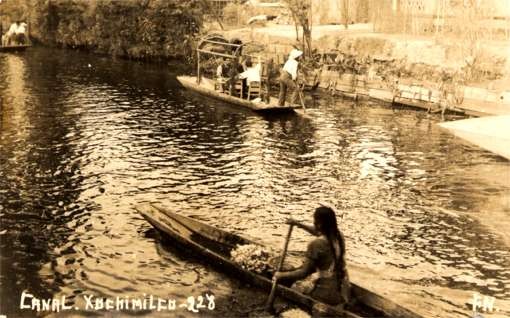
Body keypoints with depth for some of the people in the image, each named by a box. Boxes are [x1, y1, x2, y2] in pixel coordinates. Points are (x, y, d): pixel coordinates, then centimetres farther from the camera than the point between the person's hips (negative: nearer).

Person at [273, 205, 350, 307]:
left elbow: (304, 273, -15)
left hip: (328, 294, -6)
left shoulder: (316, 245, -21)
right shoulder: (339, 236, 0)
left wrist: (281, 275, -3)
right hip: (343, 292, 6)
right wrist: (299, 224, 29)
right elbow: (320, 233, 23)